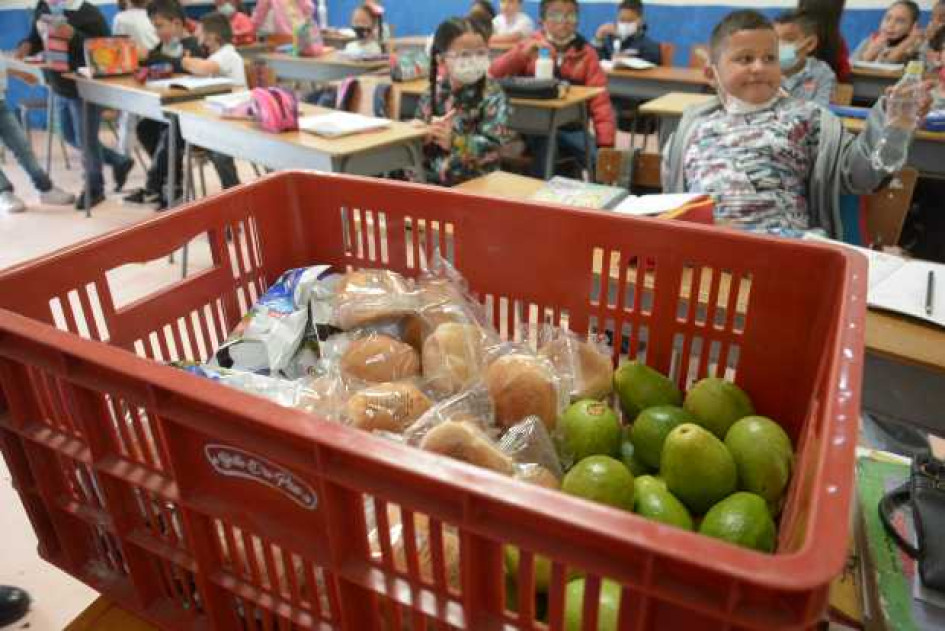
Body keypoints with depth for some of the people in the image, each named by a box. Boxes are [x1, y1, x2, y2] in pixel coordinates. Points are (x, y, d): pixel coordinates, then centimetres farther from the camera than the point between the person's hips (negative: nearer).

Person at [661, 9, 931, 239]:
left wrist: (893, 122, -1)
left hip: (782, 237, 0)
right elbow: (670, 189, 26)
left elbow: (855, 171, 12)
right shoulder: (694, 122, 22)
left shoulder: (805, 116, 18)